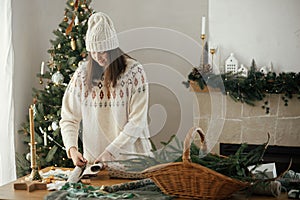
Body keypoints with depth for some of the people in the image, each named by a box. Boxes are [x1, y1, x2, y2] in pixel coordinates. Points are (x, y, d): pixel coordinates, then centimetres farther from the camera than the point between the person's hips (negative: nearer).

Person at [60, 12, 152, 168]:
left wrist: (111, 151, -15)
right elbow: (69, 119, 5)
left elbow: (137, 121, -8)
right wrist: (72, 149, -12)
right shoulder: (82, 74, 3)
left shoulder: (134, 71, -5)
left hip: (130, 157, -2)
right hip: (93, 158, 2)